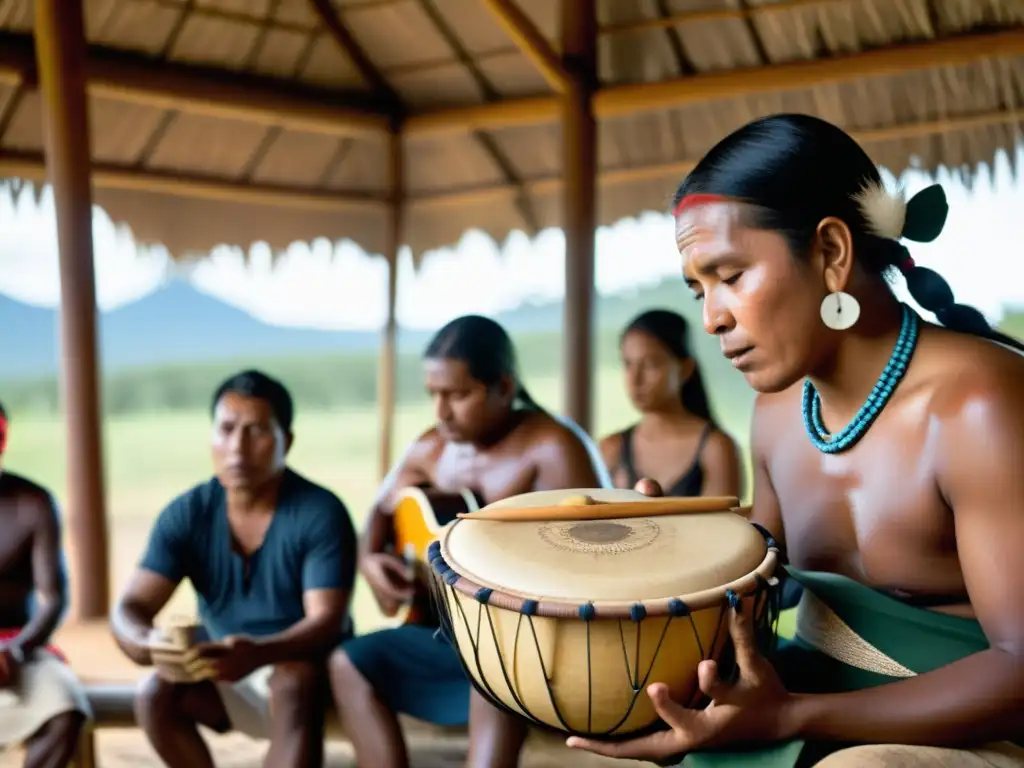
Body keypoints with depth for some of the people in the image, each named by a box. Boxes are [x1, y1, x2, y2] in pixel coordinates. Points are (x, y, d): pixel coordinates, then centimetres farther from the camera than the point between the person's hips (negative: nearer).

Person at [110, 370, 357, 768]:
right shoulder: (186, 514, -6)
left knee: (294, 684, -36)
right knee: (154, 693, -25)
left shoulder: (321, 512, -17)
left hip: (304, 669, -4)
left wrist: (258, 654, -46)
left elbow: (328, 621, -25)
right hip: (223, 678, 4)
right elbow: (129, 609, -12)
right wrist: (149, 644, -38)